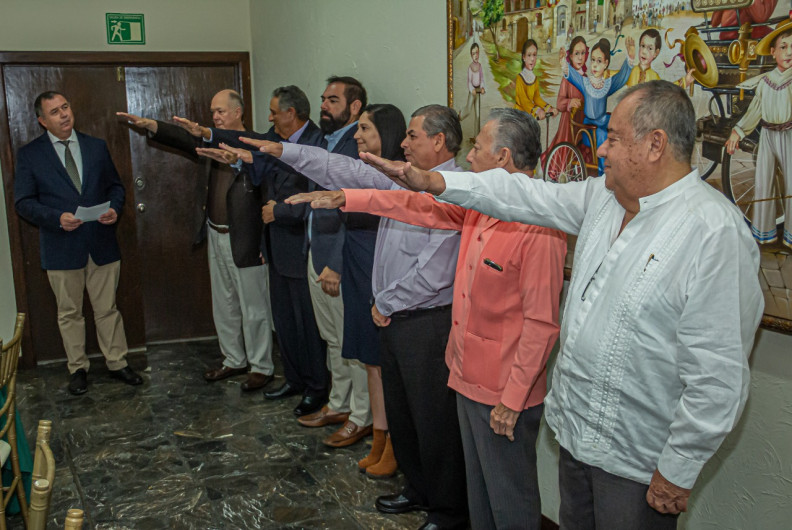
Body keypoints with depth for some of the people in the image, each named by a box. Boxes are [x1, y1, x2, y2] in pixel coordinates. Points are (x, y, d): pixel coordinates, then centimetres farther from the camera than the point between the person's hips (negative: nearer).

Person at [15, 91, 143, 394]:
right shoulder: (29, 154, -1)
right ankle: (77, 368, 24)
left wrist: (114, 209, -7)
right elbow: (23, 202, -3)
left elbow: (115, 186, 14)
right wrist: (57, 218, -19)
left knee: (108, 309, 10)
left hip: (102, 244, 2)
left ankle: (117, 362, 23)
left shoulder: (97, 147, 8)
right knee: (69, 313, 10)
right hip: (62, 248, -2)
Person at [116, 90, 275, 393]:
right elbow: (181, 137, 1)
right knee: (224, 305, 17)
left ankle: (262, 367, 16)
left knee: (253, 307, 3)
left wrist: (205, 133, -37)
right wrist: (147, 124, -14)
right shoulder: (209, 142, 11)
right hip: (216, 237, 8)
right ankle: (234, 360, 32)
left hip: (244, 240, -8)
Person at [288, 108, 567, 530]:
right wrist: (344, 198, 13)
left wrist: (513, 399, -19)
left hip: (505, 393, -9)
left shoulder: (539, 228, -23)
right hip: (469, 378, 9)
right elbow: (419, 207, 13)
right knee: (477, 486, 24)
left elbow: (541, 324, -23)